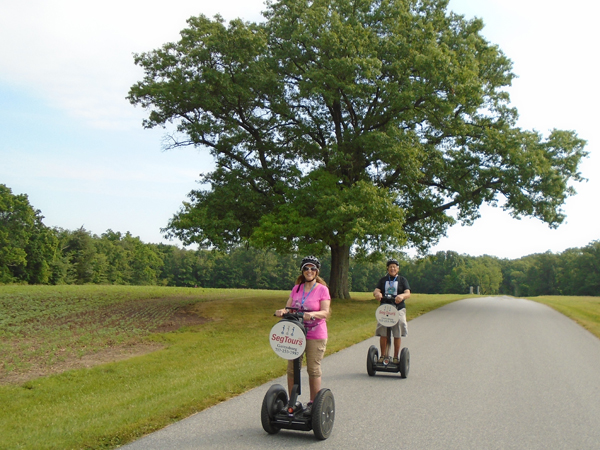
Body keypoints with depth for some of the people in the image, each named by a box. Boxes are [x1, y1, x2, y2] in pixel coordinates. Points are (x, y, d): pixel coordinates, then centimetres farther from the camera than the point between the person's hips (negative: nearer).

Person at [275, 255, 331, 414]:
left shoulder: (322, 289, -3)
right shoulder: (296, 288, 10)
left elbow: (325, 313, -12)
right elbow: (288, 307, 6)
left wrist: (312, 314, -32)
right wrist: (281, 311, -17)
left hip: (315, 336, -4)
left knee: (313, 370, 2)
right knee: (292, 369, 6)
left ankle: (313, 403, 16)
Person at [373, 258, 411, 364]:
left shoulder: (402, 280, 9)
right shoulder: (383, 280, 14)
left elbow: (408, 293, -5)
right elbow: (376, 291, 1)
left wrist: (402, 296, -29)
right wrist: (377, 294, -25)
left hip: (399, 309, -1)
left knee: (397, 334, -1)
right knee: (383, 334, -2)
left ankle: (396, 357, 10)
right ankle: (382, 356, 11)